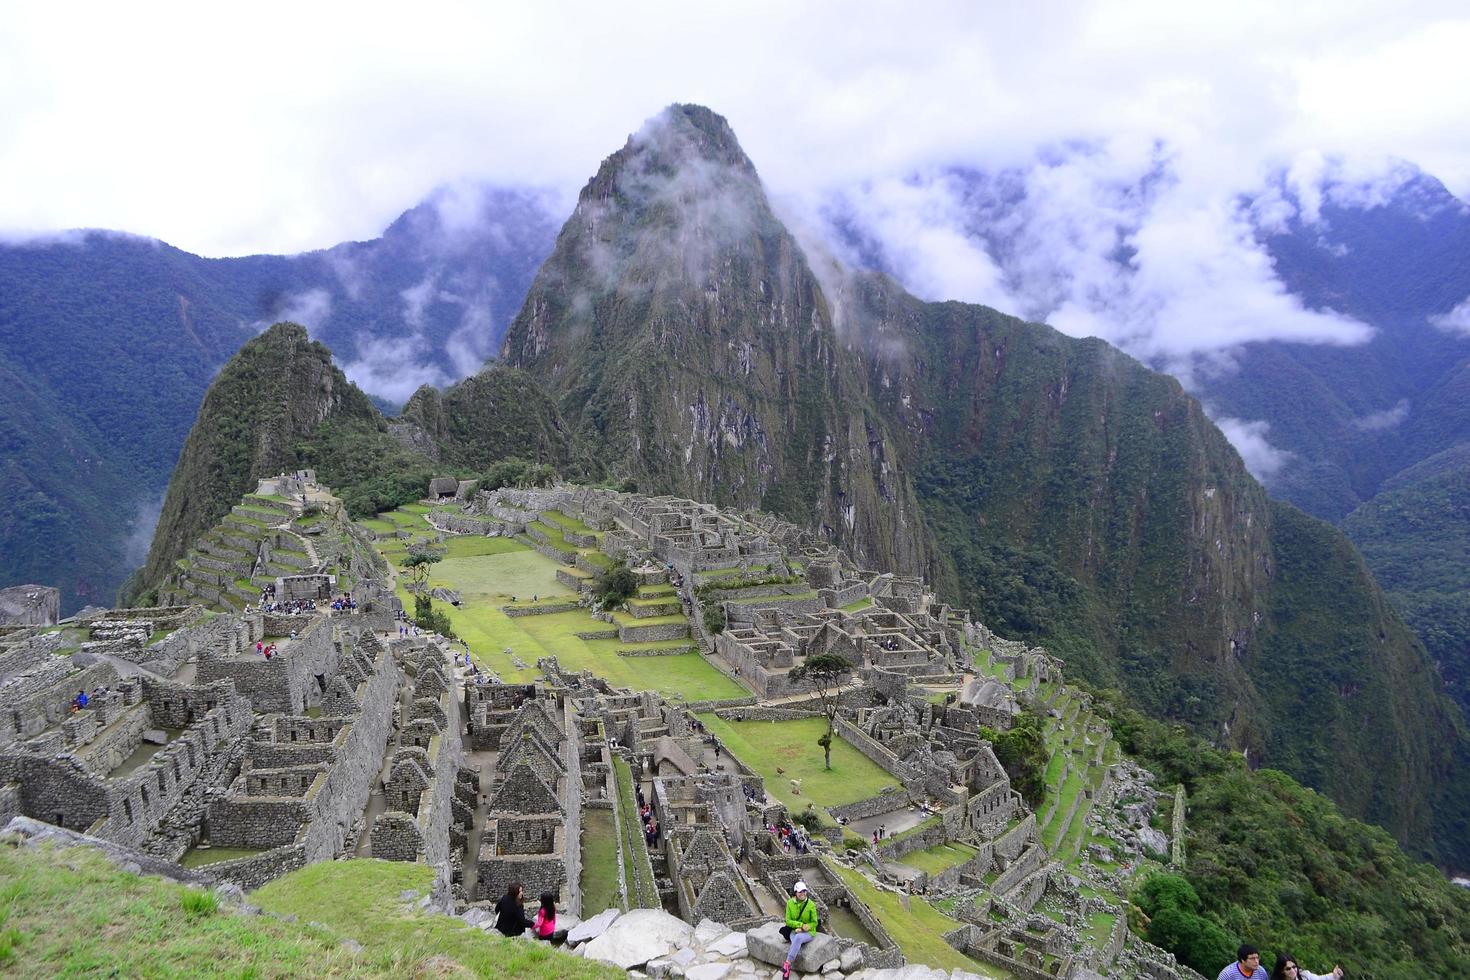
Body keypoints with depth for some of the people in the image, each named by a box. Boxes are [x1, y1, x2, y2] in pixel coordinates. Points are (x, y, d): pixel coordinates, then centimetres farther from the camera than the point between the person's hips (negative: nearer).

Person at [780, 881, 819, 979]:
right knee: (797, 945, -35)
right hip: (794, 931, 1)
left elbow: (814, 923, -3)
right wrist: (801, 925, -21)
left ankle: (787, 963, -38)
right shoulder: (790, 903, -5)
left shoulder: (811, 905, -11)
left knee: (798, 938, -38)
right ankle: (787, 970, -35)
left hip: (808, 932, -1)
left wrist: (804, 928, -19)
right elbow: (788, 921, -5)